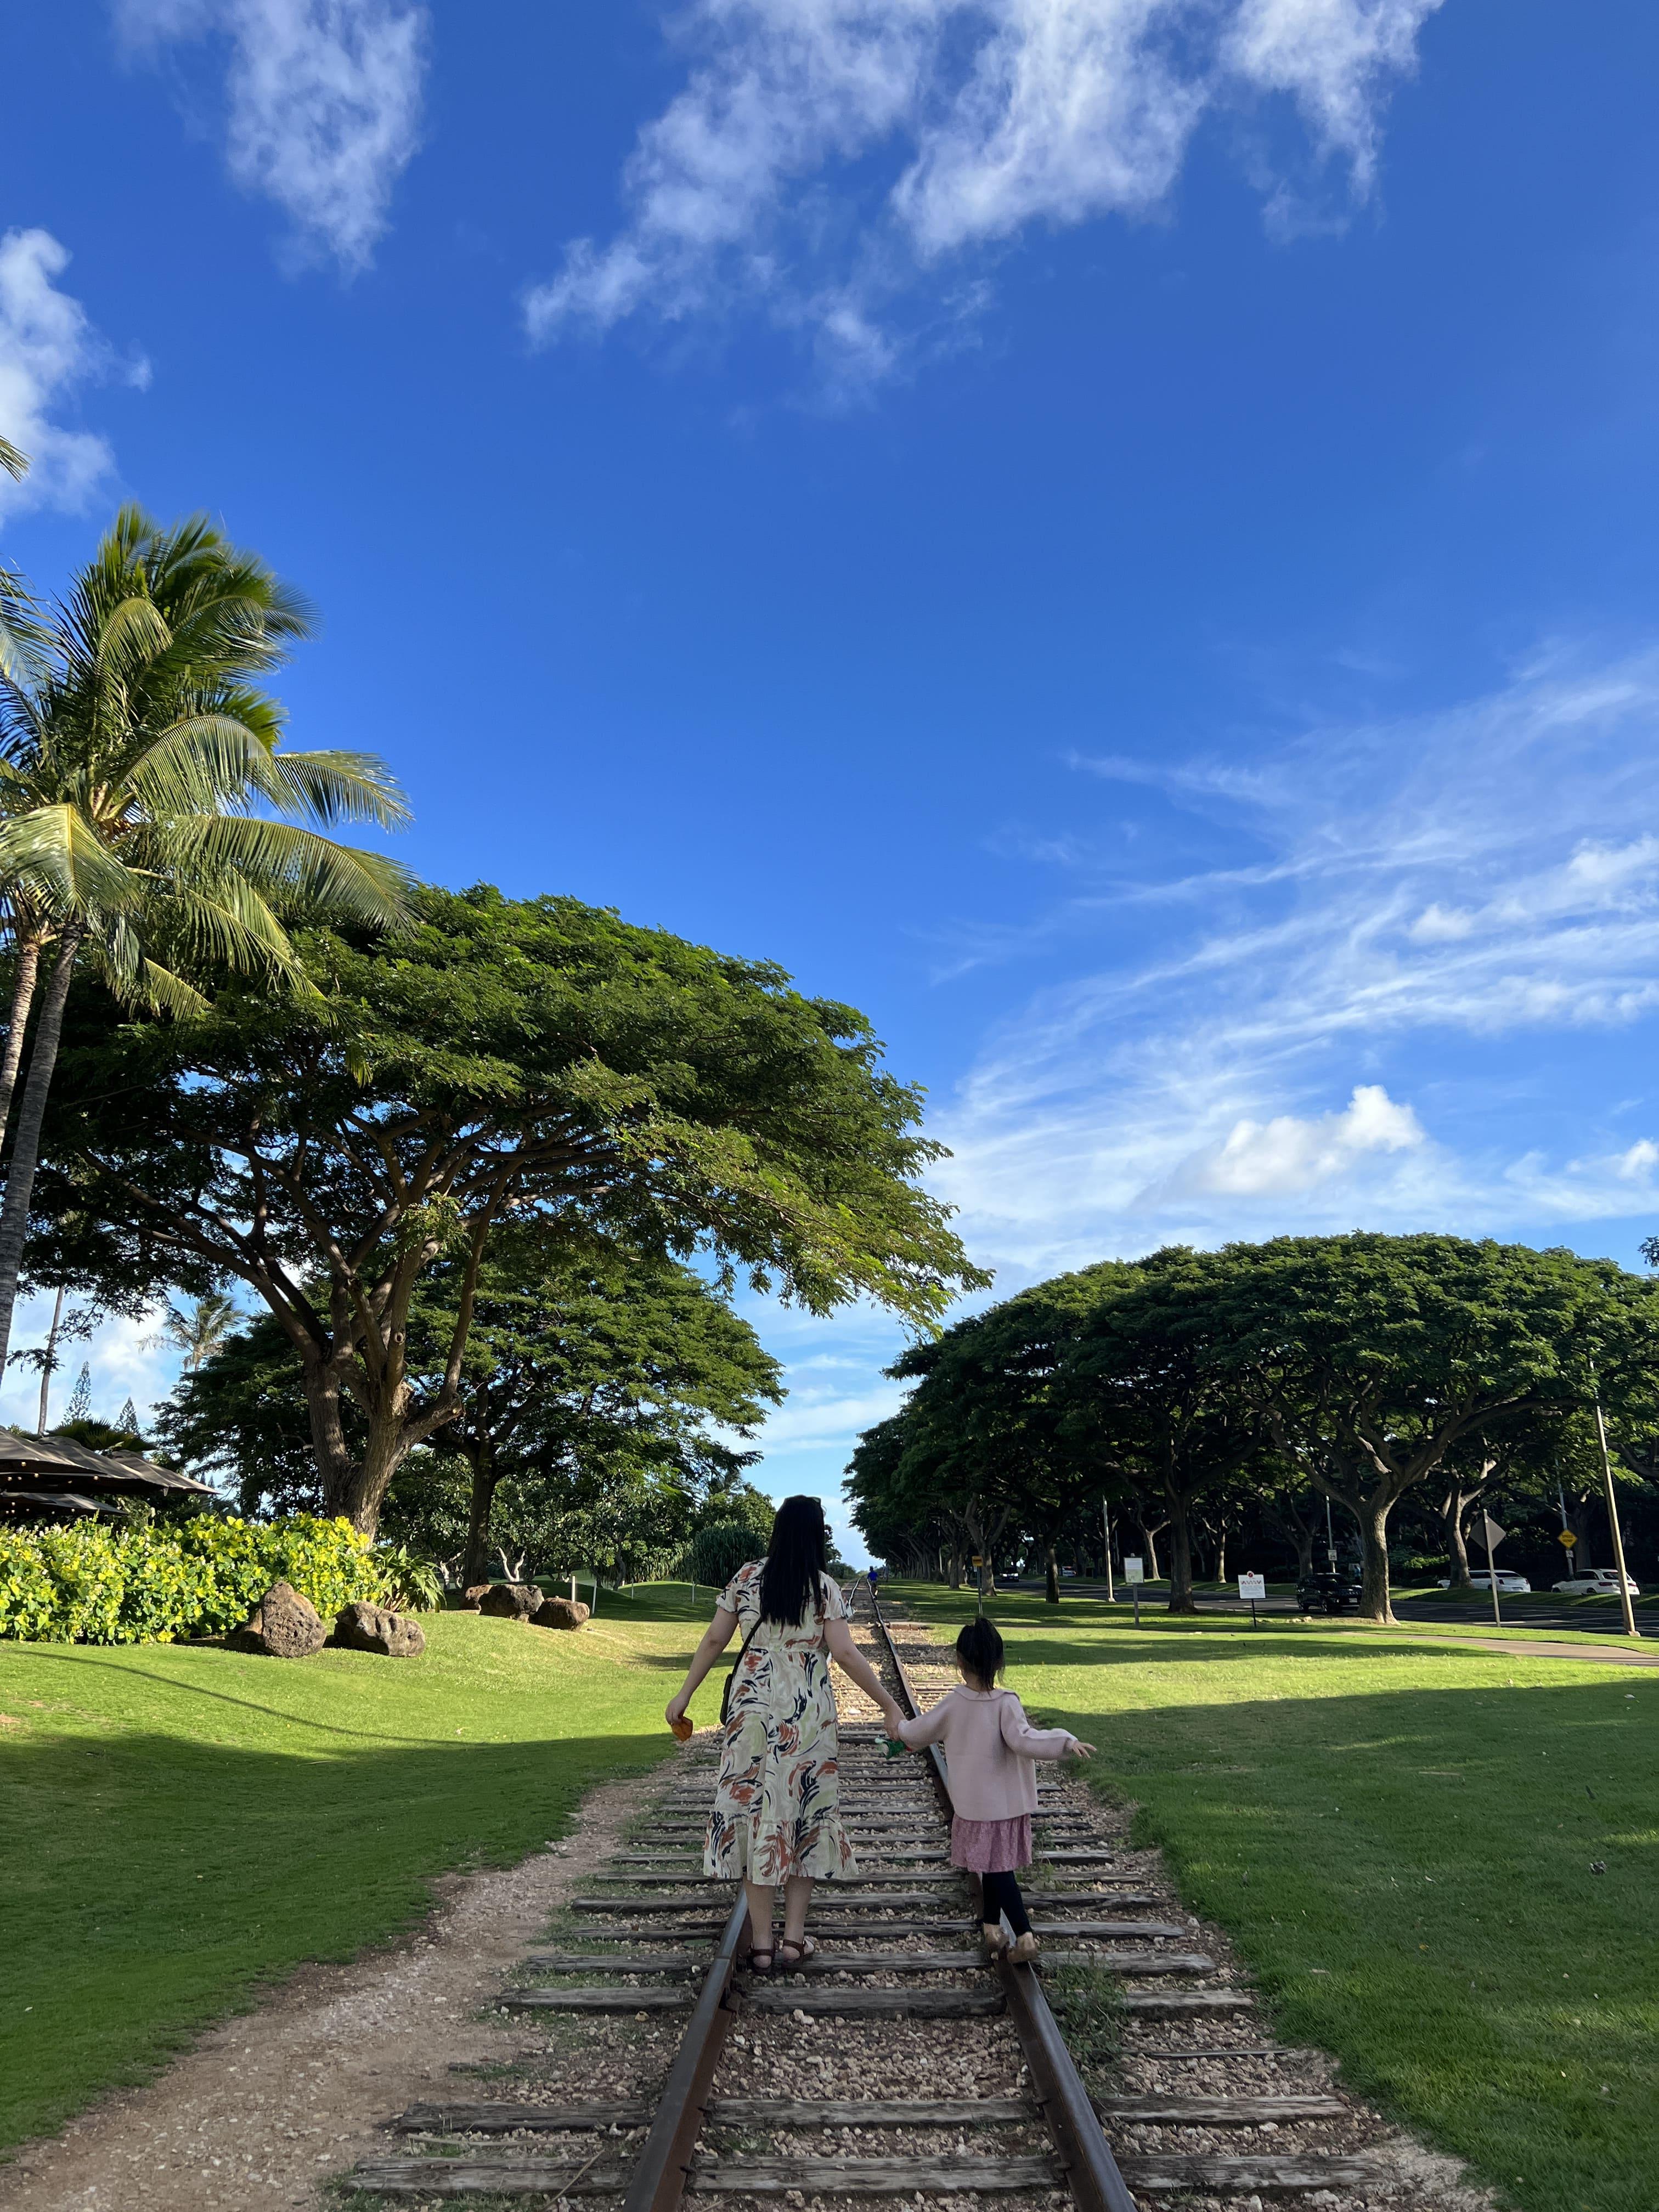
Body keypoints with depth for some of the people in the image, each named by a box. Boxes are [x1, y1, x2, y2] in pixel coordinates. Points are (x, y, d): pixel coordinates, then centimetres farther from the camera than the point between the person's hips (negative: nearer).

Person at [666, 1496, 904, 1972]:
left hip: (754, 1710, 1)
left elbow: (714, 1640, 3)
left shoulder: (747, 1577, 1)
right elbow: (845, 1653, -12)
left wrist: (684, 1694, 13)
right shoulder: (823, 1586, -6)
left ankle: (761, 1943, 9)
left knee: (754, 1812, 7)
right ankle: (794, 1937, 11)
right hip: (808, 1714, -1)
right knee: (805, 1813, 10)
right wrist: (889, 1706, -6)